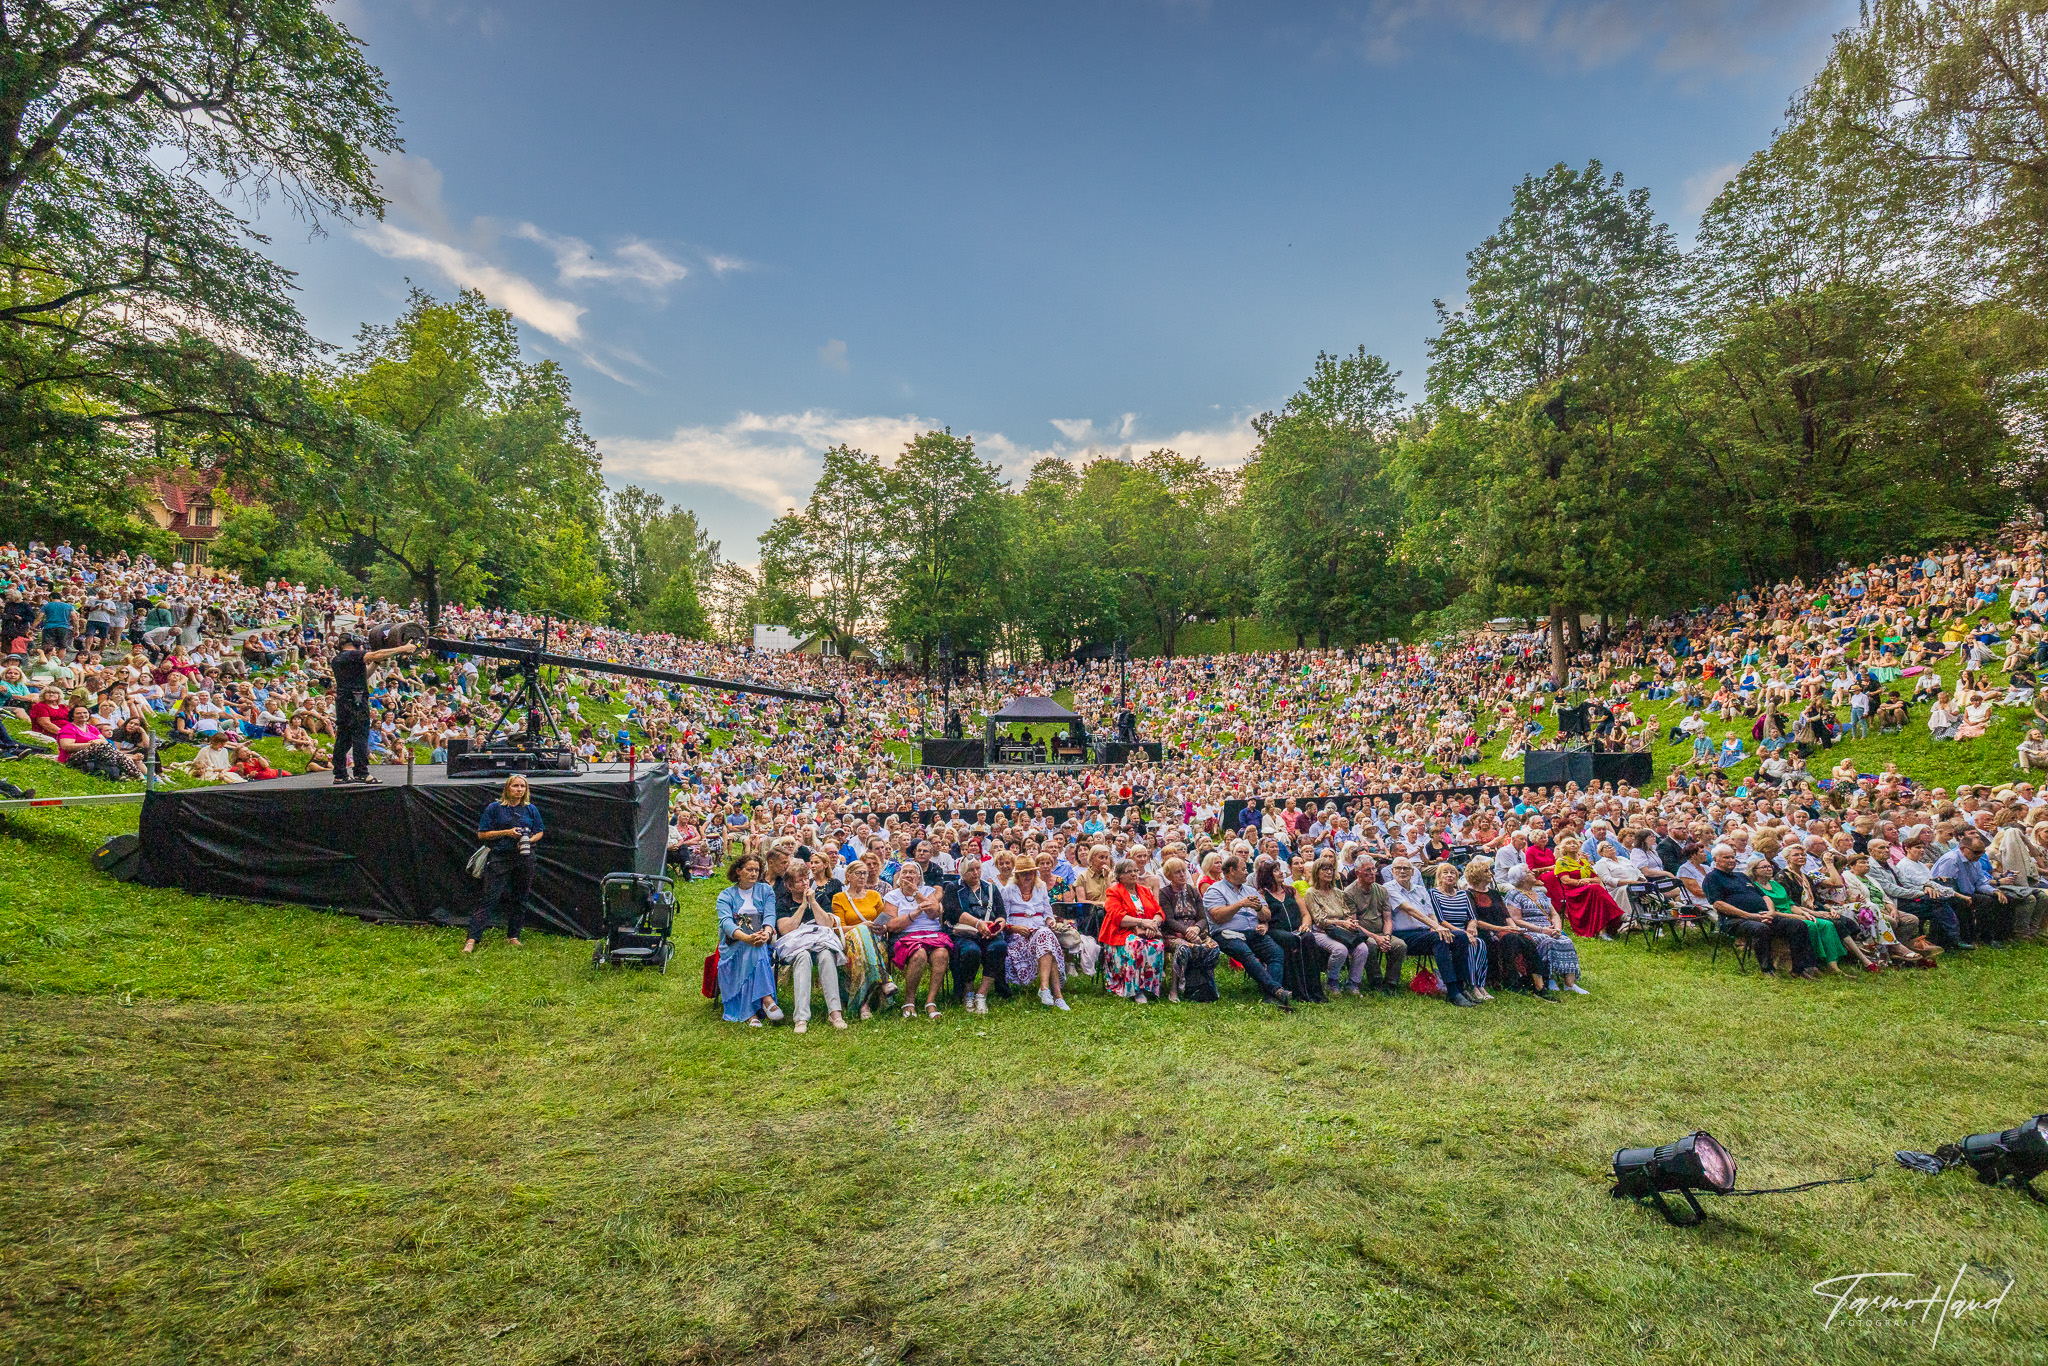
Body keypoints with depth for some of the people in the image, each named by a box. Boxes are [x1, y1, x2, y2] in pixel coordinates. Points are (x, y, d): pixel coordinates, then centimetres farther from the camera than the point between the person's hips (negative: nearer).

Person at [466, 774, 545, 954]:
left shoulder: (531, 810, 9)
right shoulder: (494, 808, 1)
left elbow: (540, 832, 15)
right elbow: (482, 834, -1)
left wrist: (529, 841, -6)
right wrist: (506, 832, -13)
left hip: (524, 859, 3)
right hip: (500, 858, -3)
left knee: (520, 899, 8)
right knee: (489, 898, -9)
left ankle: (513, 936, 21)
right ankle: (472, 939, -7)